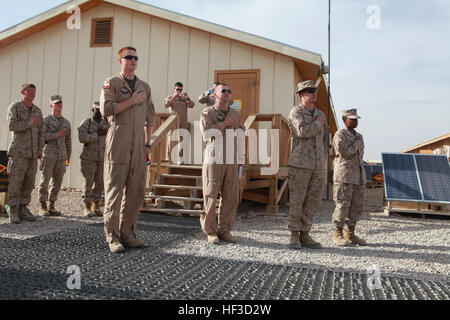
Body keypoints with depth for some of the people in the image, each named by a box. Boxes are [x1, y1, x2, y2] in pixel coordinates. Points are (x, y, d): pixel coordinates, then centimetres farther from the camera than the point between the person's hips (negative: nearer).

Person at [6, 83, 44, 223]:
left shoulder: (37, 110, 14)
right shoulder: (14, 107, -1)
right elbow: (12, 126, -15)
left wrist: (40, 149, 7)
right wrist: (29, 123, -11)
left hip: (32, 152, 5)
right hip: (18, 151, -5)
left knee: (29, 182, 4)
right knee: (16, 181, -6)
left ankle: (23, 210, 13)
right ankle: (13, 212, 0)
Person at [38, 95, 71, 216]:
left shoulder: (66, 122, 14)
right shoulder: (46, 120, 1)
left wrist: (68, 156, 16)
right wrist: (57, 134, -12)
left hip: (61, 156, 4)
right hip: (48, 155, -4)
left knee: (57, 182, 4)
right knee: (45, 180, -4)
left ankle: (51, 206, 13)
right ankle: (43, 207, 4)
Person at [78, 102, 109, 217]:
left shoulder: (106, 124, 8)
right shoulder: (85, 124, -3)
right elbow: (82, 138, -18)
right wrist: (97, 134, -19)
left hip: (103, 159, 4)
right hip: (89, 158, -4)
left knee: (100, 183, 4)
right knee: (88, 182, -4)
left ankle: (96, 206, 14)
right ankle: (87, 207, 4)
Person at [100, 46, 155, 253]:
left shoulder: (145, 87, 20)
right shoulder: (111, 83, 6)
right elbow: (106, 109, -10)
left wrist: (148, 143, 15)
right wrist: (132, 101, -8)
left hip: (139, 144, 5)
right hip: (118, 141, -5)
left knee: (136, 191, 3)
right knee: (114, 189, -5)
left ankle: (127, 233, 12)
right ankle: (112, 236, 1)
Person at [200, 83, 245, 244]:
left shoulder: (236, 114, 19)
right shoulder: (208, 112, 4)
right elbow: (206, 133, -12)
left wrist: (241, 160, 15)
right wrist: (224, 124, -9)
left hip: (232, 162, 5)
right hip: (214, 160, -4)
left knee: (231, 198, 3)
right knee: (211, 196, -3)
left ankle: (225, 230, 15)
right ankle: (210, 231, 8)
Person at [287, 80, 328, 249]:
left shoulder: (321, 115, 17)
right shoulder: (295, 112, -2)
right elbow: (302, 131, -21)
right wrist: (317, 124, -4)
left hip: (318, 166, 6)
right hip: (300, 164, -6)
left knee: (313, 201, 5)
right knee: (297, 200, -2)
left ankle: (305, 235, 14)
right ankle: (294, 236, 9)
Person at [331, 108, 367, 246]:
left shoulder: (359, 137, 18)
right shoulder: (340, 135, -5)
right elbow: (345, 152, -18)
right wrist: (356, 142, -5)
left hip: (359, 176, 7)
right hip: (344, 175, -7)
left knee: (357, 206, 7)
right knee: (343, 205, -5)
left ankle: (350, 234, 15)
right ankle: (338, 234, 5)